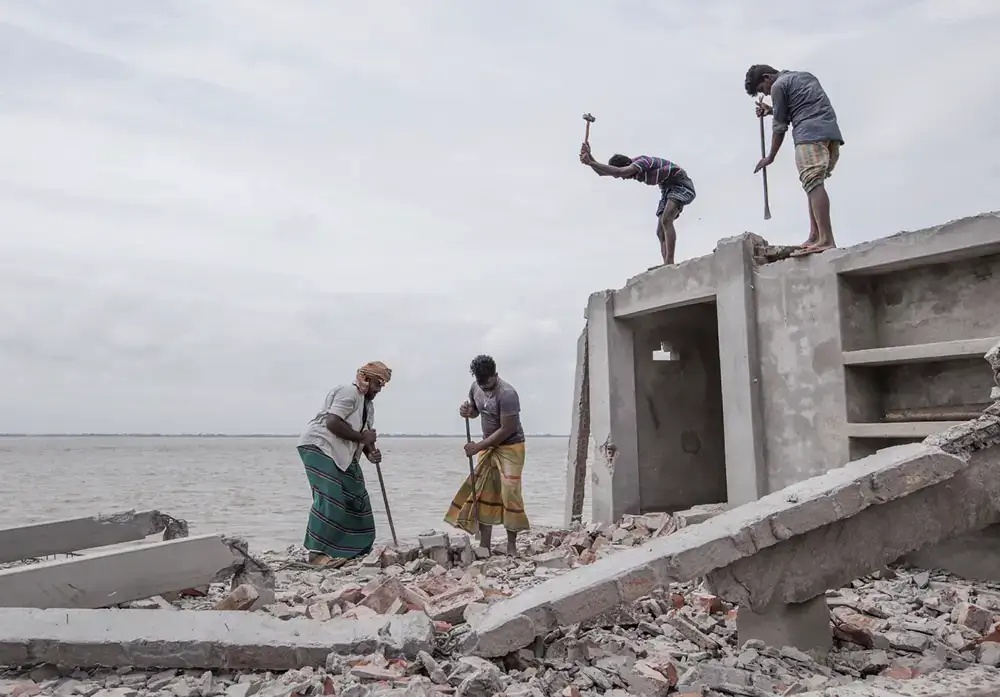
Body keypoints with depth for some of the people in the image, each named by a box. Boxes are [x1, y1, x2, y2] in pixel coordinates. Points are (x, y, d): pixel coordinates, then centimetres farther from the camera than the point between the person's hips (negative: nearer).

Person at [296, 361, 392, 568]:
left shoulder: (368, 404, 17)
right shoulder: (349, 392, -14)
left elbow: (365, 434, 14)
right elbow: (332, 423, -26)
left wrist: (370, 453, -7)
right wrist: (361, 437, -22)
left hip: (343, 455, 10)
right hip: (320, 446, -10)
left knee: (356, 497, 9)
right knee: (330, 497, -19)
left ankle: (355, 548, 18)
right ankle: (317, 552, -17)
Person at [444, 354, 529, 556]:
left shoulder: (507, 394, -26)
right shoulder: (475, 388, -2)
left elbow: (506, 430, -25)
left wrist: (478, 447, -22)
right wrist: (467, 411, -8)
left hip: (510, 447, -7)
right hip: (488, 446, 7)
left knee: (509, 493, -12)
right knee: (483, 493, 4)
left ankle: (511, 545, -1)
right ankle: (484, 545, 10)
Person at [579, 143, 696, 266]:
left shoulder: (642, 161, -29)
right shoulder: (632, 167, -2)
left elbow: (620, 172, -46)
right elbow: (601, 172, -3)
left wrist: (590, 162, -45)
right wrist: (589, 157, -20)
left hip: (681, 184, -10)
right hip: (667, 188, 10)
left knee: (666, 220, -30)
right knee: (660, 232, -2)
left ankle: (669, 263, -36)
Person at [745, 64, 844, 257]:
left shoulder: (778, 85, 6)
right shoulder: (804, 76, 31)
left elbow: (780, 126, 6)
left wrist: (770, 157, 15)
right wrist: (771, 110, 39)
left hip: (810, 133, -8)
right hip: (831, 132, 9)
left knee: (813, 183, -18)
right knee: (815, 183, 8)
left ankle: (826, 240, -30)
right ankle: (815, 236, -2)